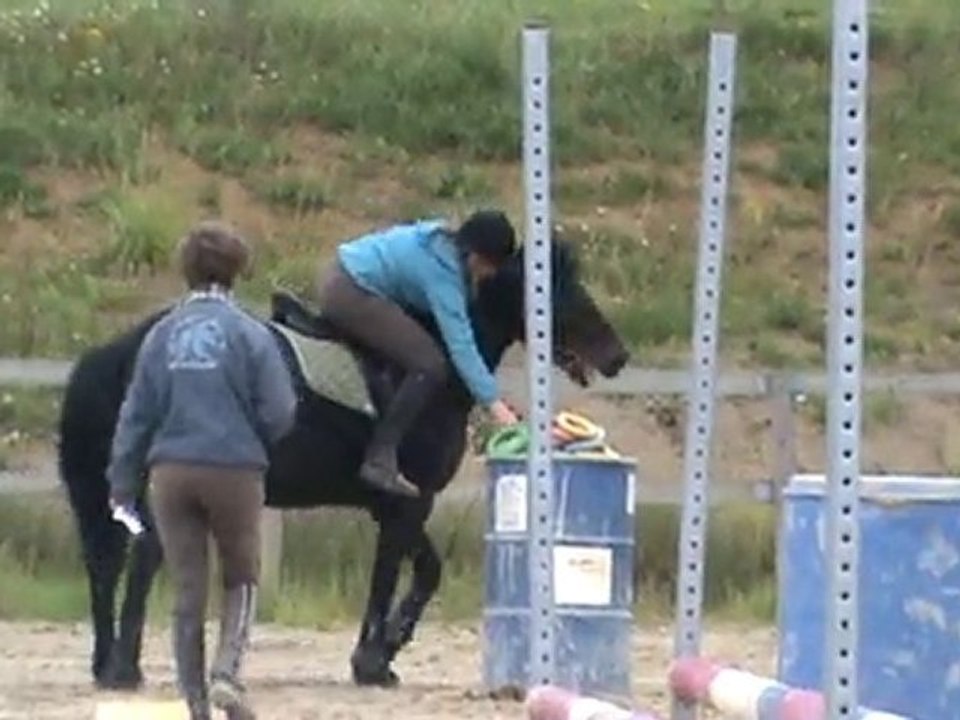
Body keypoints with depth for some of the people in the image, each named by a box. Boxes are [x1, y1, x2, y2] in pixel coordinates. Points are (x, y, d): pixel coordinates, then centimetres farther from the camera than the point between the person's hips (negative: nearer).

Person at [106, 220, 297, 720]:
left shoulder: (162, 336, 2)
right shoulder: (247, 334, -7)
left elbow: (136, 412, 5)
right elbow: (279, 412, -8)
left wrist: (123, 481, 12)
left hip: (172, 472, 3)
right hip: (235, 470, -3)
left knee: (188, 591, 9)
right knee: (241, 579, 15)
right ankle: (227, 670, -8)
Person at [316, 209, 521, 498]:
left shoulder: (441, 242, 7)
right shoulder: (442, 271, -20)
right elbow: (460, 344, -25)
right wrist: (493, 403, -28)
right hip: (351, 296, -11)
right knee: (429, 366, -16)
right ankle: (380, 461, -19)